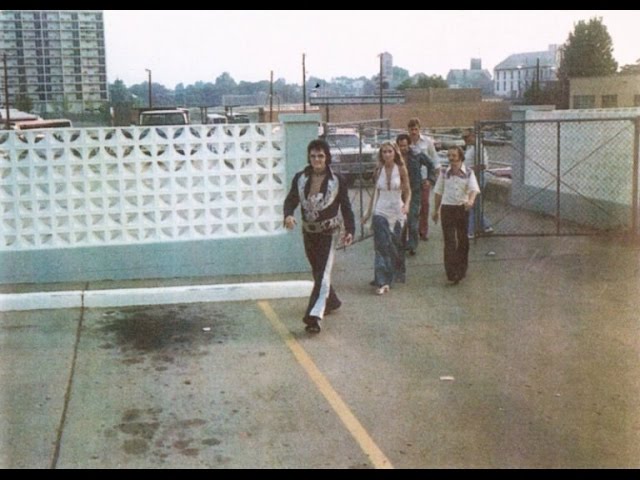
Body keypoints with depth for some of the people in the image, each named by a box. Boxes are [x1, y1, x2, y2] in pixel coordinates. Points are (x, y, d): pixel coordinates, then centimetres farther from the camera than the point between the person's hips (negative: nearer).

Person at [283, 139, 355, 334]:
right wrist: (288, 215, -23)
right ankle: (331, 301, 41)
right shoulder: (300, 178, 1)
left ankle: (314, 315, -20)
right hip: (308, 231, 5)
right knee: (317, 271, 18)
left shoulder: (337, 180, -6)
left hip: (329, 231, -4)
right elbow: (291, 200, -1)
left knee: (323, 273, -13)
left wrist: (350, 230, -14)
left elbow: (346, 207, -5)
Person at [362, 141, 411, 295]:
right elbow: (375, 192, 11)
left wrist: (407, 204, -18)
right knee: (382, 247, -7)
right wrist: (368, 212, 12)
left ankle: (396, 275, 30)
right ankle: (383, 282, -8)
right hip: (380, 212, 1)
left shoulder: (401, 169, -3)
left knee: (396, 246, 9)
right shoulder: (379, 170, 3)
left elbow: (407, 190, 0)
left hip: (397, 212, -1)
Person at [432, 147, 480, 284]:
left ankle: (462, 270, 28)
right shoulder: (444, 173, 4)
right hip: (447, 208, 0)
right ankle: (452, 273, -11)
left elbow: (474, 189, -15)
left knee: (463, 240, 11)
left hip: (462, 208, 0)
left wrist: (471, 200, -36)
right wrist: (436, 210, 15)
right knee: (450, 242, -7)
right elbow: (439, 192, 13)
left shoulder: (468, 173, 0)